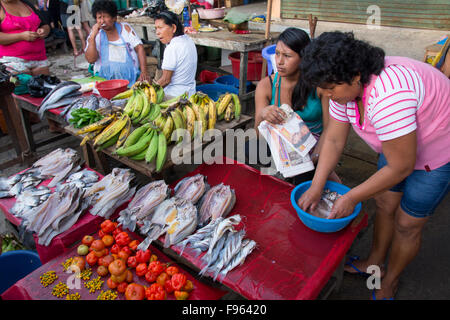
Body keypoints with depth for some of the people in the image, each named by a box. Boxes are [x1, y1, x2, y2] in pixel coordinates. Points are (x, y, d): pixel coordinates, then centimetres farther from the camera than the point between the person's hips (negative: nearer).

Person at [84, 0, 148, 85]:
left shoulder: (125, 28, 8)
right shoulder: (95, 34, 8)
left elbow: (139, 48, 1)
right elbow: (90, 60, -2)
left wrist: (144, 71, -12)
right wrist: (92, 36, -11)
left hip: (130, 78, 1)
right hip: (104, 78, -1)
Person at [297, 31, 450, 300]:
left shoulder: (387, 97, -41)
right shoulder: (347, 85, -14)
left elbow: (401, 167, -32)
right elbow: (334, 140, -8)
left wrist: (352, 198, -22)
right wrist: (316, 188, -11)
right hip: (399, 144, 7)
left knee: (407, 223, 5)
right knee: (385, 203, 15)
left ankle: (390, 280, 31)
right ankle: (375, 263, 38)